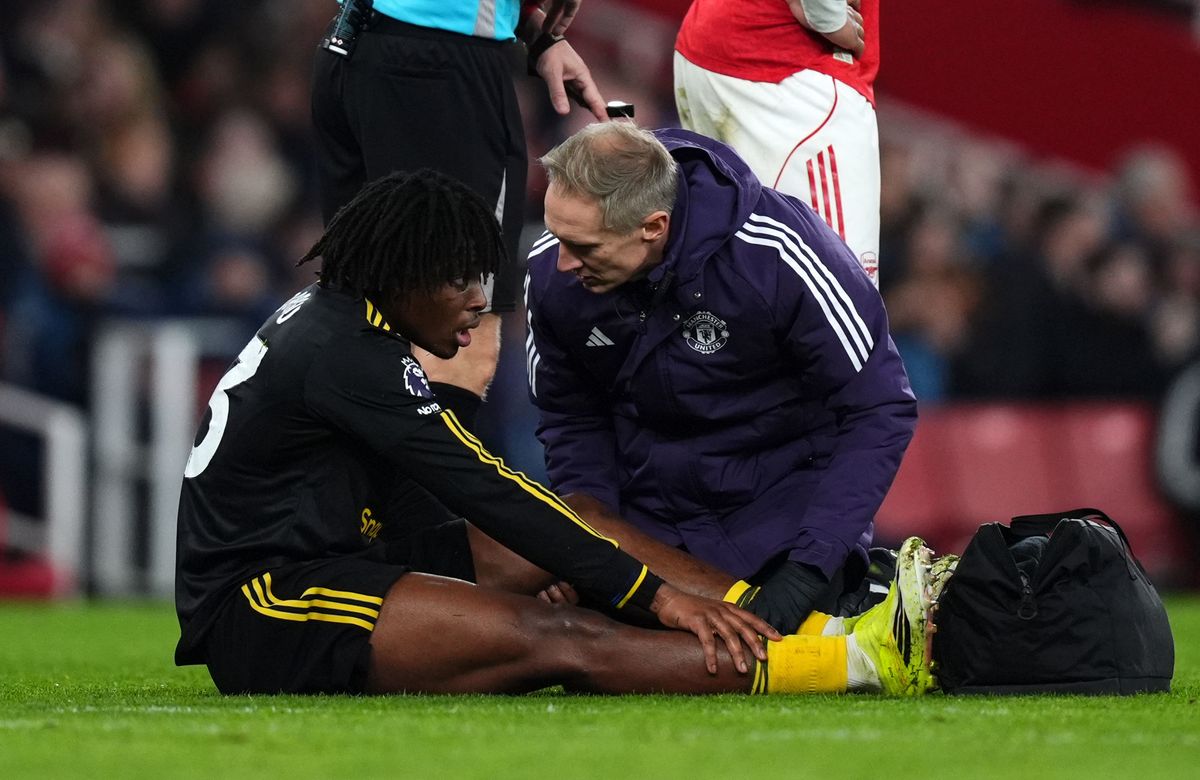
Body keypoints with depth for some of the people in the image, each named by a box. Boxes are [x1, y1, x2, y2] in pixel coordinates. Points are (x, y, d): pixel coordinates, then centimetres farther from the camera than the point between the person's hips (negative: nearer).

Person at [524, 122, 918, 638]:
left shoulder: (778, 254, -28)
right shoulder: (551, 274, -13)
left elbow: (879, 411, -22)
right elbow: (570, 417, 4)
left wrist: (810, 568, -29)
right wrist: (587, 509, -17)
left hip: (786, 489, -4)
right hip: (652, 504, 5)